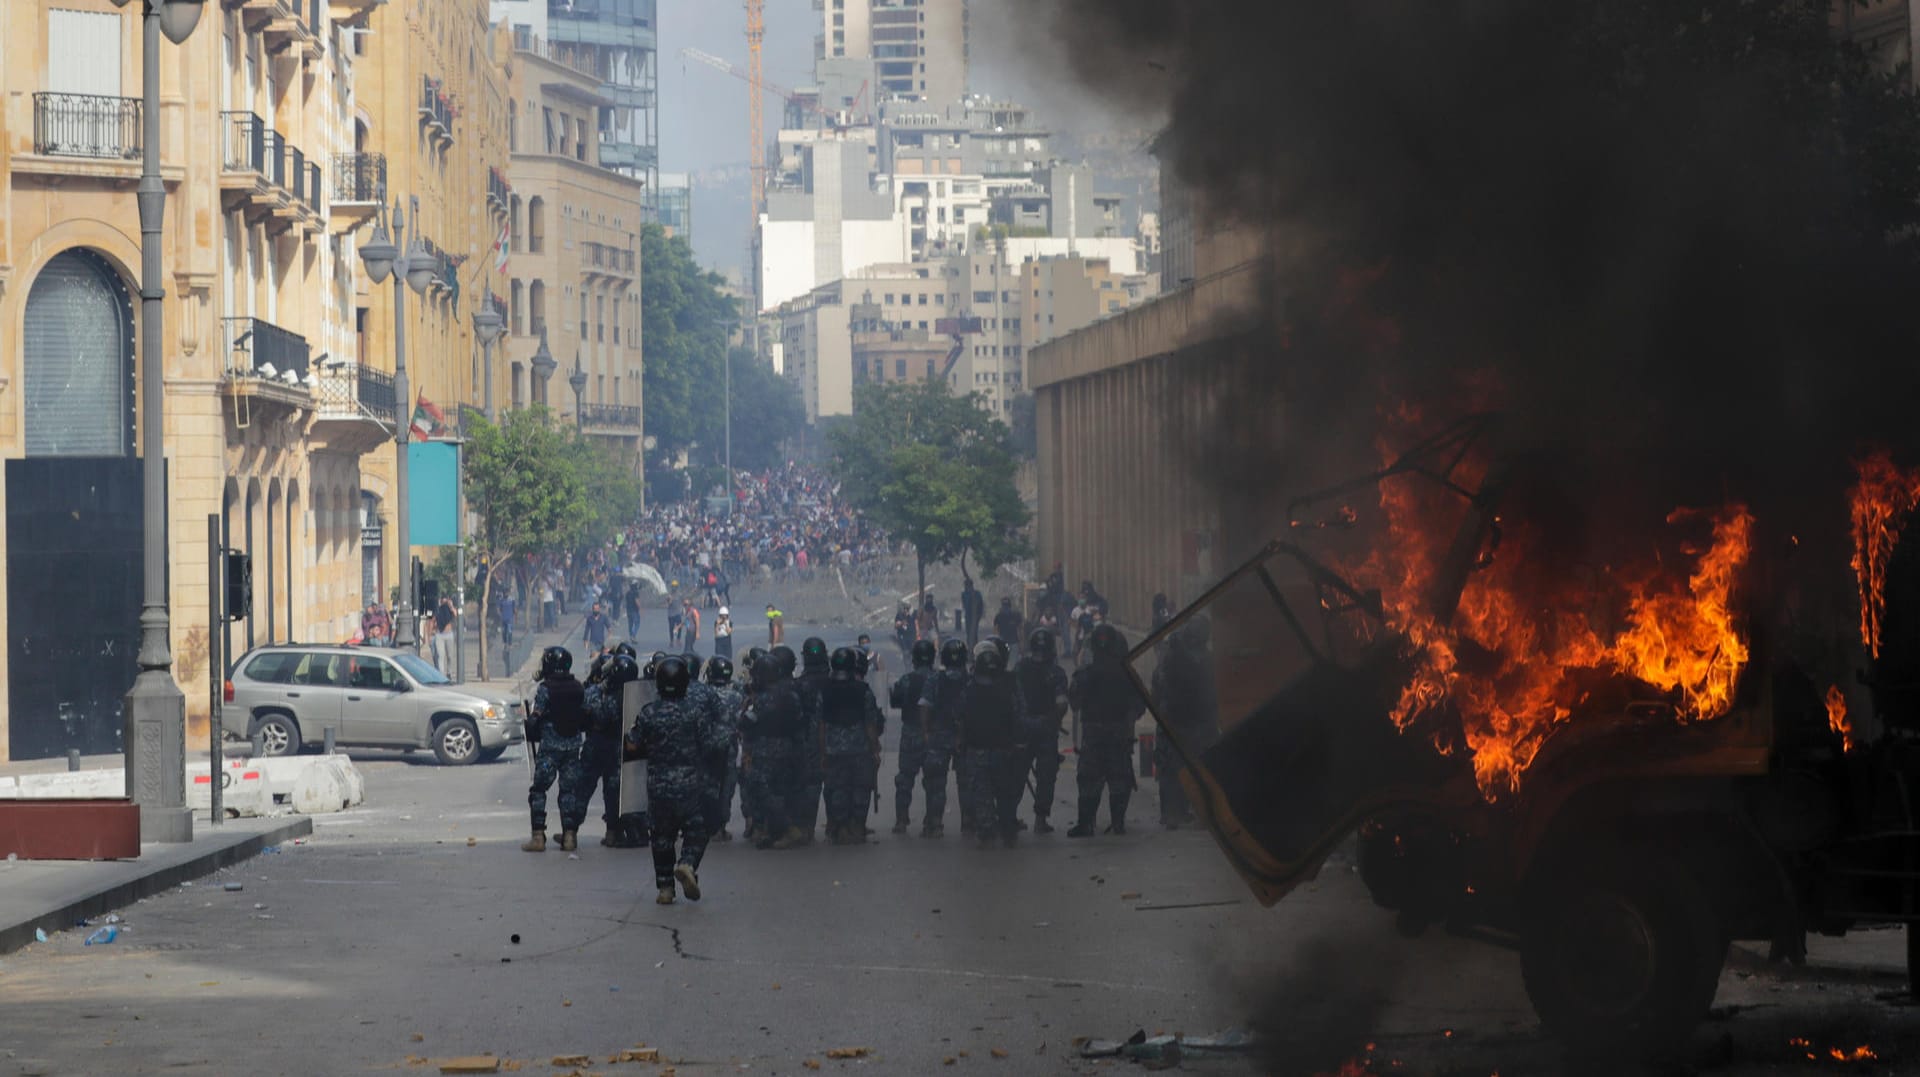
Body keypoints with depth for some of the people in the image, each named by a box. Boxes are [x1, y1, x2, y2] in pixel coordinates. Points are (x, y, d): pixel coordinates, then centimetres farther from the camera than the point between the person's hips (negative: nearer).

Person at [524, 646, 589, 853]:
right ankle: (569, 835, 8)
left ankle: (538, 836, -5)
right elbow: (586, 717, 7)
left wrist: (531, 733, 7)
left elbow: (536, 718, -11)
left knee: (539, 789, 2)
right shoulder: (578, 689, 5)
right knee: (569, 790, 10)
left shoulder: (545, 689, -10)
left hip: (550, 745, -4)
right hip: (573, 746, 4)